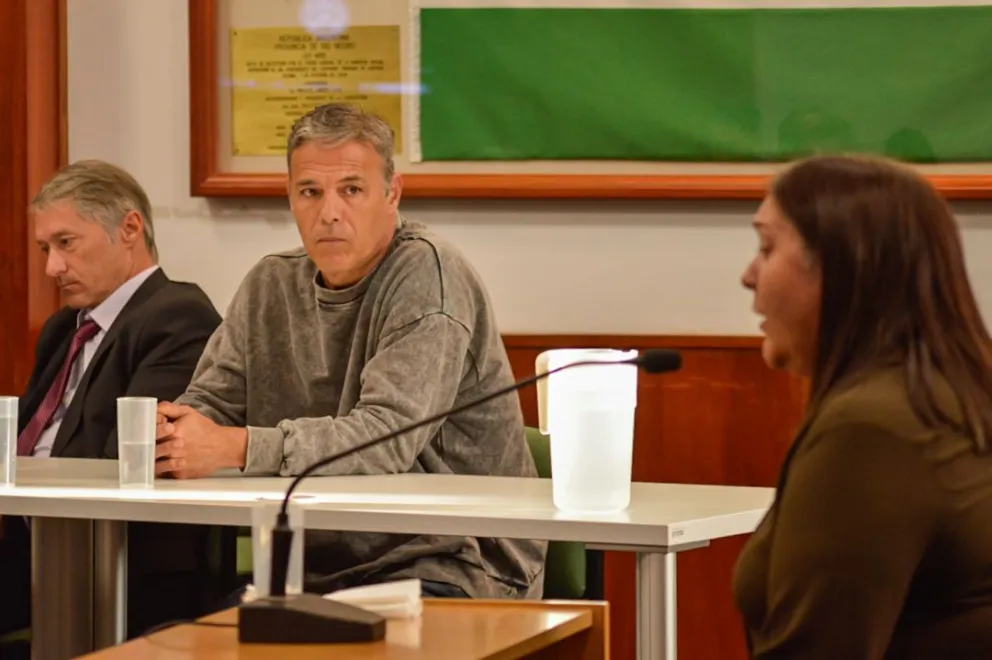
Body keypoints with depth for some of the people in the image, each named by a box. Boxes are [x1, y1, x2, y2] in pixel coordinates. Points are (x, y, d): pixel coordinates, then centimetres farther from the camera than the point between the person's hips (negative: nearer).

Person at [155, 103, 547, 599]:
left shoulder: (427, 275, -11)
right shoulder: (270, 286, 12)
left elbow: (388, 436, -22)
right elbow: (209, 407, 10)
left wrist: (234, 447, -29)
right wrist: (165, 429, -16)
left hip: (445, 572, -6)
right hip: (316, 573, 6)